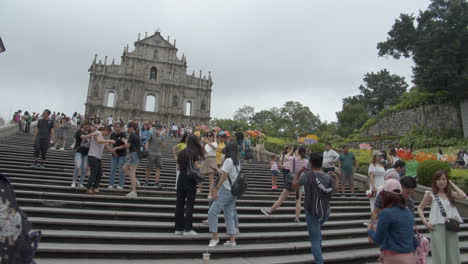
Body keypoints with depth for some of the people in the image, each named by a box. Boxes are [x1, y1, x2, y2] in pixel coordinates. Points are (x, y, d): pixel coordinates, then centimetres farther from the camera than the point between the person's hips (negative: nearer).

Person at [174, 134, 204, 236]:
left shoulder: (181, 153, 8)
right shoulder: (194, 153, -10)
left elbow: (178, 167, 10)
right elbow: (197, 166, -16)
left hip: (181, 178, 6)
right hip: (190, 179, -6)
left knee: (179, 203, 10)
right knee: (189, 204, 1)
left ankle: (178, 228, 17)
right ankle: (188, 229, 3)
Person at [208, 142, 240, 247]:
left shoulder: (228, 160, -11)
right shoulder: (237, 162, 12)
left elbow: (224, 176, -16)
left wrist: (216, 189, -15)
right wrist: (220, 171, 29)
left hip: (226, 190, -8)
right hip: (234, 192, 9)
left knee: (212, 212, -3)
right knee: (229, 215, 10)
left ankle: (215, 237, 1)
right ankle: (232, 240, 9)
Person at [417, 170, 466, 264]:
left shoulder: (450, 194, 8)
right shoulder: (430, 194, -1)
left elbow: (463, 196, -12)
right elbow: (420, 208, 3)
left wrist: (452, 184, -2)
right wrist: (425, 222, -9)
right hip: (437, 227, -3)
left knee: (452, 254, 12)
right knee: (439, 255, 0)